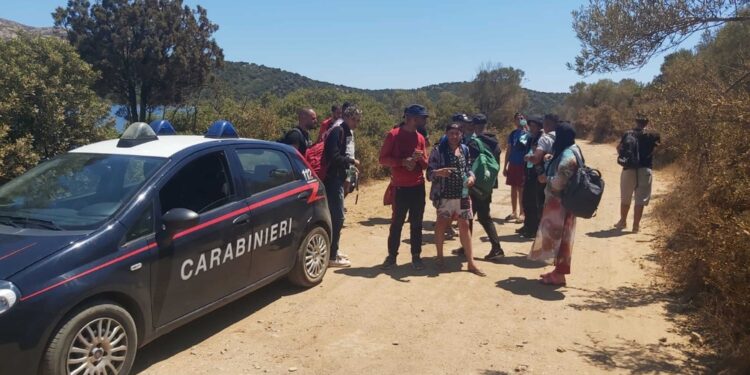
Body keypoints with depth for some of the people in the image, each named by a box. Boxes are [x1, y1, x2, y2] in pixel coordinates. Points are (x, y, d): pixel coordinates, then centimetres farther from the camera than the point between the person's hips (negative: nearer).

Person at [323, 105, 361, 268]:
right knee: (337, 218, -6)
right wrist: (351, 161, -12)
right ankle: (332, 257, 0)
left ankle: (333, 251, 24)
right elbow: (334, 157, -24)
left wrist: (349, 164, 6)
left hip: (336, 179, 10)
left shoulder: (343, 132, 16)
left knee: (335, 217, 15)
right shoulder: (338, 131, -14)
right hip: (333, 180, -10)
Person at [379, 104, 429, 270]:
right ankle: (392, 256, 14)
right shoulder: (394, 134, -6)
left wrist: (420, 158, -11)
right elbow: (383, 159, -9)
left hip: (418, 187, 4)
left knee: (417, 223, 7)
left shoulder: (421, 138, 9)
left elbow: (425, 165, 12)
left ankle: (416, 256, 15)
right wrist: (403, 161, -20)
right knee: (397, 222, 3)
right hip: (400, 187, -4)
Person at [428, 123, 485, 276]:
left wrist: (471, 176, -5)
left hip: (462, 194, 4)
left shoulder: (465, 149, 7)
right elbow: (429, 172, -10)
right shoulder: (439, 150, -8)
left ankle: (470, 262, 11)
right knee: (441, 224, 6)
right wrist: (439, 172, -31)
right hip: (444, 194, -4)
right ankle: (439, 257, 24)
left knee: (465, 226, 5)